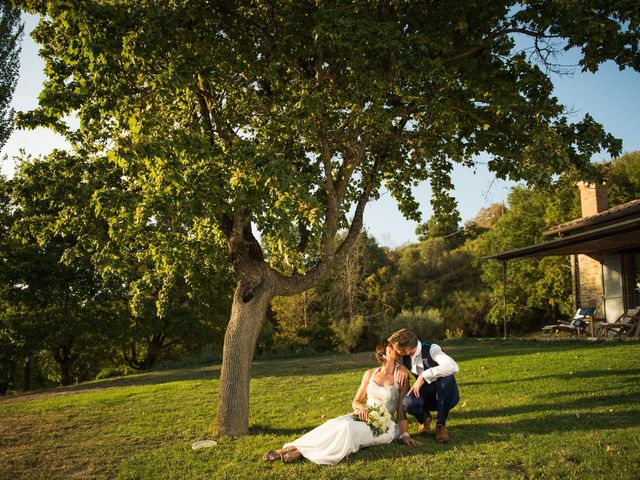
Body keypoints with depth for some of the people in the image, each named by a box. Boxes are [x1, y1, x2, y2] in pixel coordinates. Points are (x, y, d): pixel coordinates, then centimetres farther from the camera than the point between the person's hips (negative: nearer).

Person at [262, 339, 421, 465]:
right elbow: (355, 401, 13)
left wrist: (405, 434, -12)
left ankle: (302, 452, -32)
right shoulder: (370, 374, 8)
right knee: (335, 424, -28)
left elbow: (402, 408, -4)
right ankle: (286, 450, -34)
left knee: (347, 428, -33)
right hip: (364, 417, 3)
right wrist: (361, 407, -9)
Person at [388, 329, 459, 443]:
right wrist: (400, 368, -15)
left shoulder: (431, 349, -25)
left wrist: (424, 376, -43)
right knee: (408, 403, -32)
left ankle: (441, 424, -15)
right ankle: (424, 418, 7)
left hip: (445, 396, -3)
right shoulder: (404, 356, -11)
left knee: (446, 377, -38)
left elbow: (453, 367, -41)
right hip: (426, 395, 3)